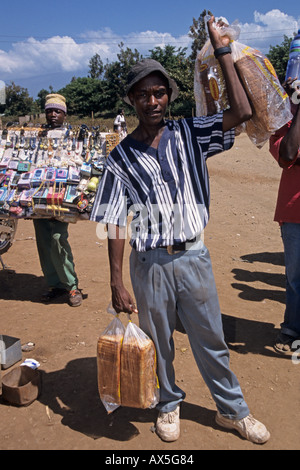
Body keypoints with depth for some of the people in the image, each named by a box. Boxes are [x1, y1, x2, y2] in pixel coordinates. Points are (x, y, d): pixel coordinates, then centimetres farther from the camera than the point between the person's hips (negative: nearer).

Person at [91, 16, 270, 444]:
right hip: (150, 263, 0)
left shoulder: (188, 135, 1)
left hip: (193, 256, 1)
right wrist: (116, 283, -7)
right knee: (157, 342, 16)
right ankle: (169, 405, 42)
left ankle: (233, 410, 37)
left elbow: (241, 111, -12)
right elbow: (115, 224, -4)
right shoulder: (121, 157, -2)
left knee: (211, 339, 14)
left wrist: (222, 50, -9)